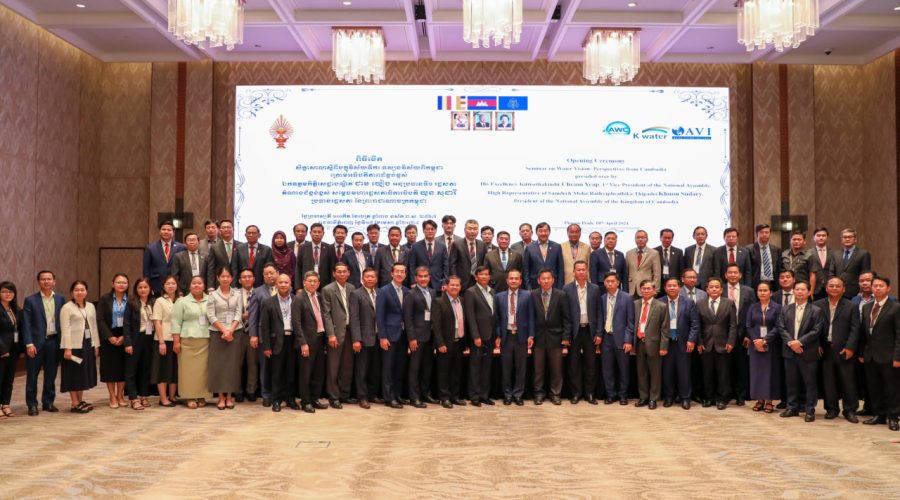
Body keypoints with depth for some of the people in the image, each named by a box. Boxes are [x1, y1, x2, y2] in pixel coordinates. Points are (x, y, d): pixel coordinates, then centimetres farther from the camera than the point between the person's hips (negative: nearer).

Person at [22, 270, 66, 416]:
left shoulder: (60, 299, 7)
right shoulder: (30, 300, -1)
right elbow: (26, 324, -4)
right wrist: (29, 343, -12)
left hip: (54, 341, 2)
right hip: (36, 342, -2)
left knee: (51, 375, 10)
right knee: (32, 375, 4)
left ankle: (48, 402, 21)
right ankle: (32, 405, 13)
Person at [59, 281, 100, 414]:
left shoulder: (91, 306, 12)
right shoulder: (67, 308, -6)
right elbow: (65, 329, -11)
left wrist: (96, 345, 10)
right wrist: (67, 348, -16)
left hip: (88, 344, 6)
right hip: (74, 345, -6)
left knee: (84, 372, 10)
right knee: (74, 373, 0)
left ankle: (81, 400, 20)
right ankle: (75, 404, 6)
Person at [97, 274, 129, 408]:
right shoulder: (105, 299, 0)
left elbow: (132, 322, -2)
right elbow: (100, 320, -5)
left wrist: (123, 336, -13)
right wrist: (110, 337, -13)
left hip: (124, 338, 1)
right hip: (108, 338, -1)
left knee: (123, 366, 3)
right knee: (110, 367, 2)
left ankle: (120, 395, 16)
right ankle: (112, 397, 10)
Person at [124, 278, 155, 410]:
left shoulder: (153, 303, 8)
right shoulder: (131, 303, -3)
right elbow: (127, 324, -6)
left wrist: (157, 341, 2)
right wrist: (128, 343, -13)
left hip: (149, 340, 4)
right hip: (136, 340, -4)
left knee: (146, 369, 10)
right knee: (131, 370, 0)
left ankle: (144, 396, 19)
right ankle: (134, 399, 4)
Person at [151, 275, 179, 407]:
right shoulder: (160, 301, -1)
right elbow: (157, 323, -6)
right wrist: (161, 342, -13)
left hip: (177, 340, 4)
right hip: (164, 340, -4)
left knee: (176, 369, 8)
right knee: (163, 369, 1)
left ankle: (172, 397, 18)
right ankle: (163, 399, 6)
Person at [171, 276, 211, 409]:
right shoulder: (182, 302, 4)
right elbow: (176, 322, 0)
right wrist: (176, 341, -7)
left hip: (206, 341, 2)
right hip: (188, 340, -2)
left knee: (203, 368, 2)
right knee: (189, 369, 0)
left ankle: (202, 396, 10)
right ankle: (190, 397, 5)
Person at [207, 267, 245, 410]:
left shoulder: (237, 294, 8)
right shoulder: (213, 295, 4)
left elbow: (239, 313, 1)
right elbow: (211, 316, -4)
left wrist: (231, 330, -12)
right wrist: (224, 330, -13)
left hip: (235, 332, 1)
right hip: (217, 333, -1)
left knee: (233, 364, 0)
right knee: (218, 364, -2)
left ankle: (229, 396, 7)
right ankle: (221, 397, 4)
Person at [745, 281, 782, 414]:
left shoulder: (777, 307, -2)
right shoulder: (752, 307, 8)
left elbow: (778, 327, -8)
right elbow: (748, 325, 4)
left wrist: (765, 340, -15)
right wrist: (755, 340, -10)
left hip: (771, 345, -3)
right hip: (755, 344, 3)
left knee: (770, 371, 0)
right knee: (757, 371, 3)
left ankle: (769, 401, 6)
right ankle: (760, 399, 10)